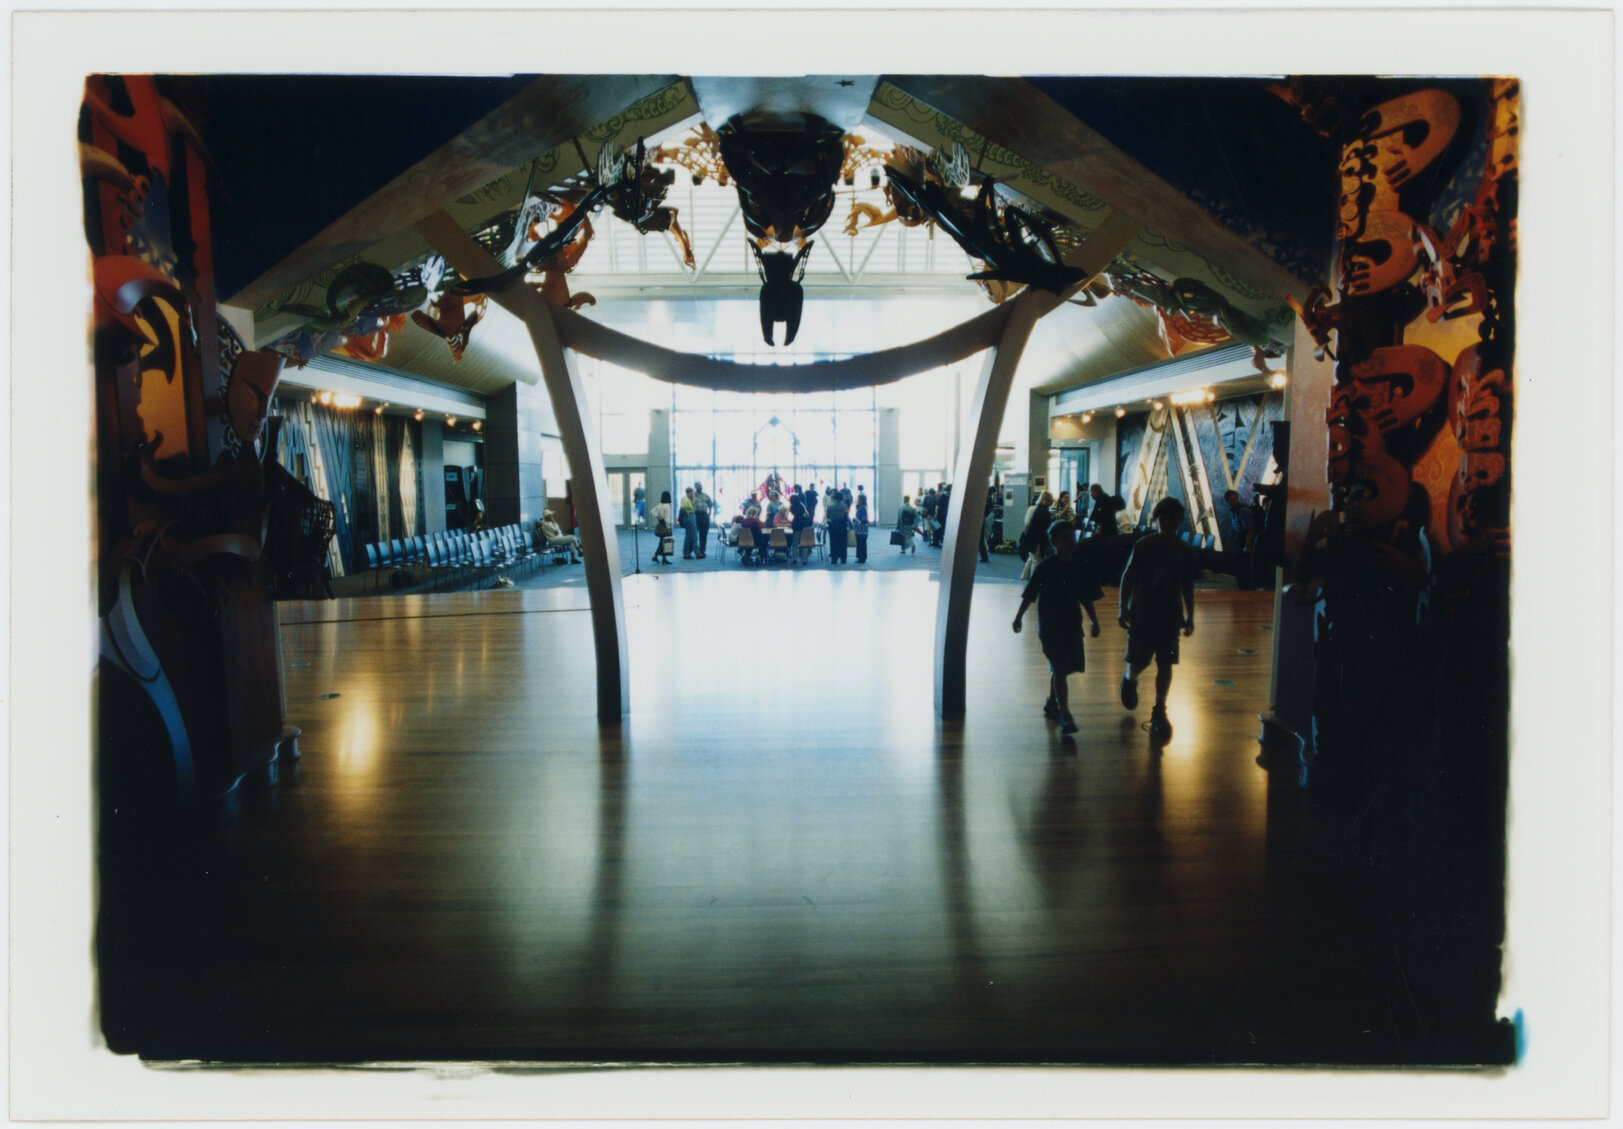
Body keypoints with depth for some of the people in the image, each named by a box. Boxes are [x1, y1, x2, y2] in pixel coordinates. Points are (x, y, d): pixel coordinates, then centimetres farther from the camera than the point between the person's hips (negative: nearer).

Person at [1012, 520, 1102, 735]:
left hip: (1072, 625, 5)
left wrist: (1093, 621, 7)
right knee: (1060, 669, -9)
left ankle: (1051, 704, 37)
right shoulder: (1045, 567, -10)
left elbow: (1087, 598, 11)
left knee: (1059, 668, 17)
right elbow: (1029, 595, -4)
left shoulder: (1081, 567, 3)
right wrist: (1019, 617, -3)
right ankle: (1065, 715, -8)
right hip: (1050, 626, -5)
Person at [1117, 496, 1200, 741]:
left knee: (1165, 664, 1)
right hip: (1141, 613, -2)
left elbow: (1188, 585, 10)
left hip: (1170, 615, 2)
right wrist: (1123, 606, -5)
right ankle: (1129, 678, 38)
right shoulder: (1143, 545, -6)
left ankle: (1159, 711, 13)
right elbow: (1128, 576, -2)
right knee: (1138, 662, 2)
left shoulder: (1185, 550, 3)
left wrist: (1189, 616, 10)